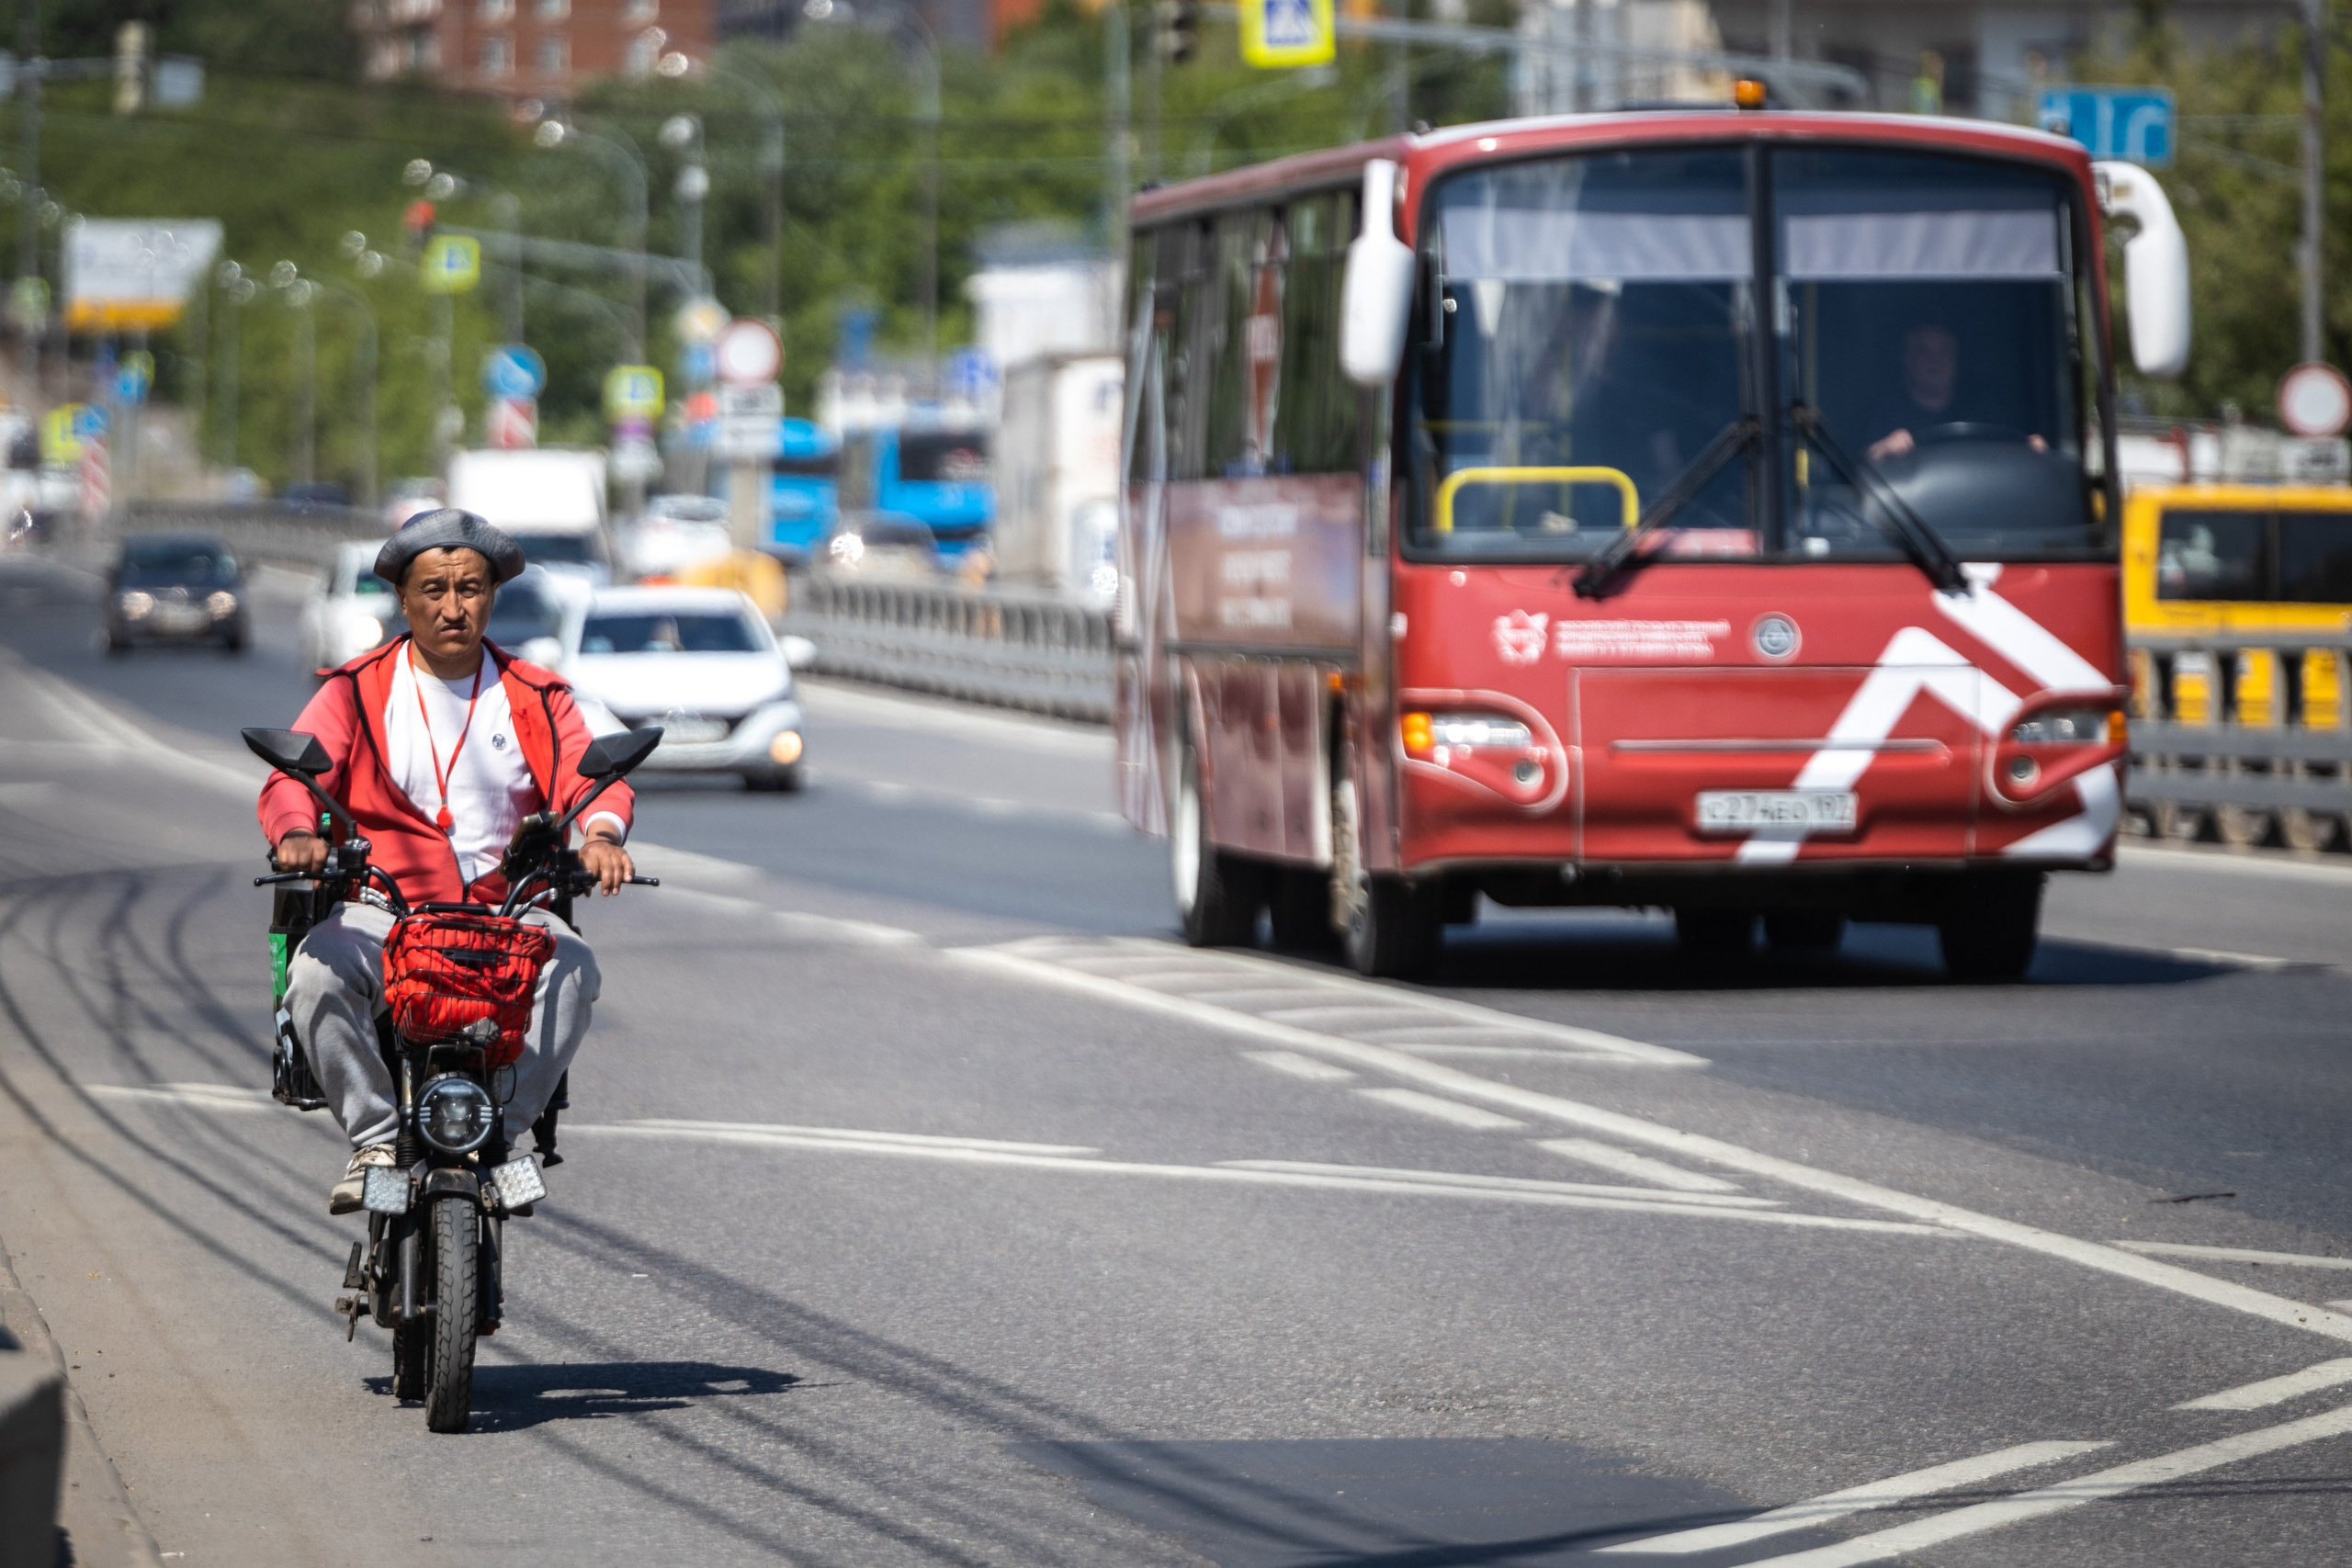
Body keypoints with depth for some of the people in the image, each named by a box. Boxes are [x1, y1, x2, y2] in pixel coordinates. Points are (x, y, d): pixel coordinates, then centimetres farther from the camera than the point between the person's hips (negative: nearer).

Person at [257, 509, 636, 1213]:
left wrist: (601, 832, -25)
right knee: (318, 970, -33)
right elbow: (292, 778, -3)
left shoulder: (535, 698, 14)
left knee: (572, 967, -32)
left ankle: (502, 1128, -19)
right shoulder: (357, 692, 10)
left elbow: (588, 774, 0)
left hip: (505, 912, 1)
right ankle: (376, 1139, -19)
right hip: (380, 909, -1)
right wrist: (297, 832, -28)